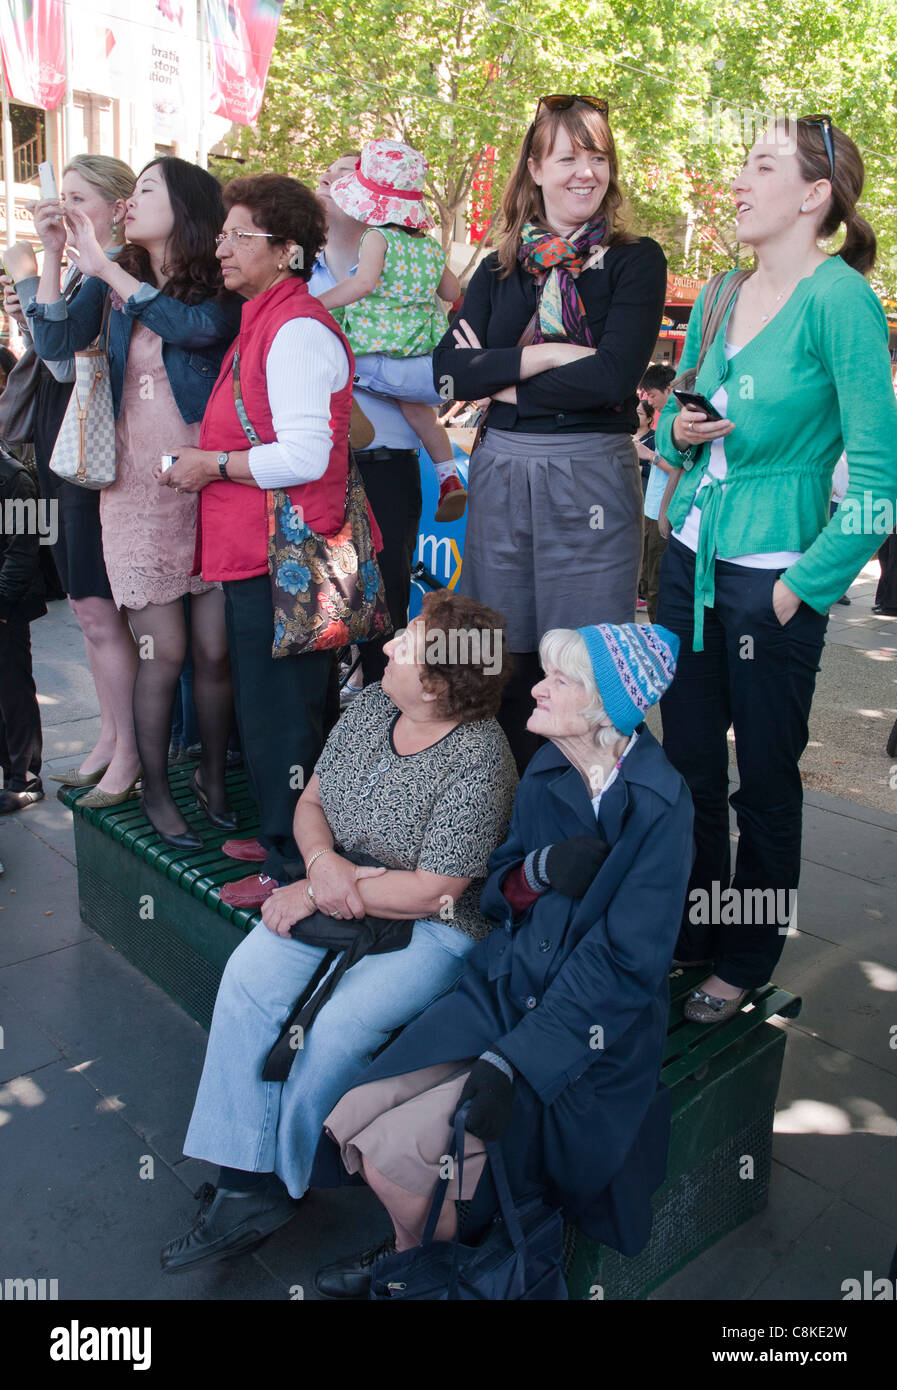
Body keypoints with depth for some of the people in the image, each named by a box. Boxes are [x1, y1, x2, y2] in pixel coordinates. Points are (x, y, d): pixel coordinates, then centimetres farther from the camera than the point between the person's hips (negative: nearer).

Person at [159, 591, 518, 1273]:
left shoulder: (478, 760, -21)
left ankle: (283, 1183, 4)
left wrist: (314, 896, -16)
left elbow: (434, 891, -22)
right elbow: (312, 800, 10)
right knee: (248, 976, -15)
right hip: (334, 895, 7)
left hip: (433, 927, -6)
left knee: (339, 1026, -24)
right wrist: (322, 861, -13)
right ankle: (244, 1181, -7)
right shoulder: (371, 706, 1)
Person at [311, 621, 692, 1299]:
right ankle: (411, 1247, 21)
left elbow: (625, 963, -18)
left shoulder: (659, 804, -17)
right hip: (507, 985, 6)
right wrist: (538, 870, -15)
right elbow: (495, 895, 9)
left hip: (589, 1031, -5)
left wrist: (513, 1061, -22)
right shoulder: (549, 767, 2)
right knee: (357, 1121, -10)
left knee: (403, 1155, -17)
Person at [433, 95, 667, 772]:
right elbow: (450, 368, -1)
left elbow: (613, 374, -12)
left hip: (591, 477, -3)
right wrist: (547, 355, -11)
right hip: (501, 474, 4)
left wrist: (503, 379, -5)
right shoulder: (500, 269, 14)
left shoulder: (636, 260, 3)